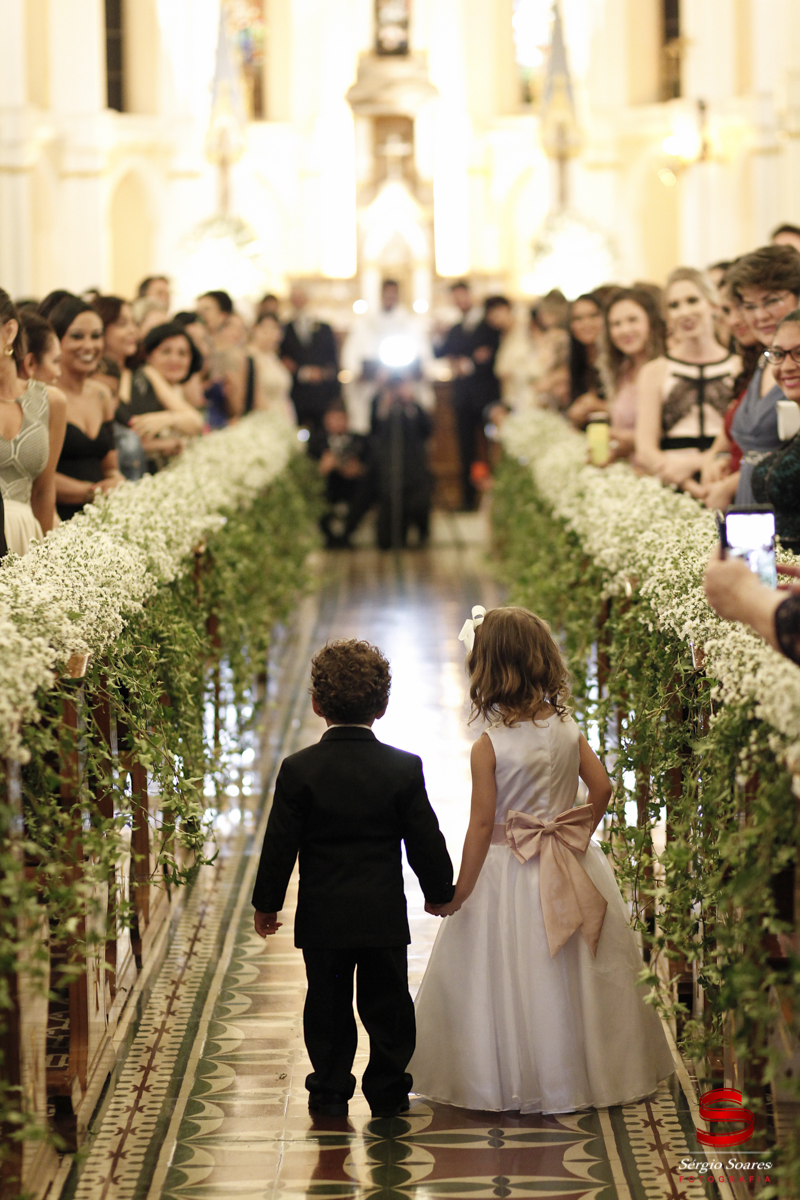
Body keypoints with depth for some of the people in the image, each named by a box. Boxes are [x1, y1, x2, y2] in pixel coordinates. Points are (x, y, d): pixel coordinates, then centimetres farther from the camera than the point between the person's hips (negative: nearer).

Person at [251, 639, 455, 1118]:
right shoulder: (404, 769, -7)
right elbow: (426, 842, -2)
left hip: (322, 916, 0)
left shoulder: (298, 770, -9)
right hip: (384, 915, 0)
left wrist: (267, 903, 6)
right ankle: (388, 1091, 19)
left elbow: (280, 845, -6)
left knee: (328, 1004, 12)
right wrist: (441, 893, 14)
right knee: (387, 1003, 12)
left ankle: (331, 1092, 18)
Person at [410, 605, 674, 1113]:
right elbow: (602, 787, -2)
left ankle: (511, 1080, 20)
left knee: (508, 978, 9)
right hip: (571, 870, 4)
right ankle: (592, 1070, 30)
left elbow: (482, 825, -16)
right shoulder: (567, 728, -5)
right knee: (577, 973, 17)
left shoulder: (489, 746, -18)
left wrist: (461, 890, -8)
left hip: (509, 875, -4)